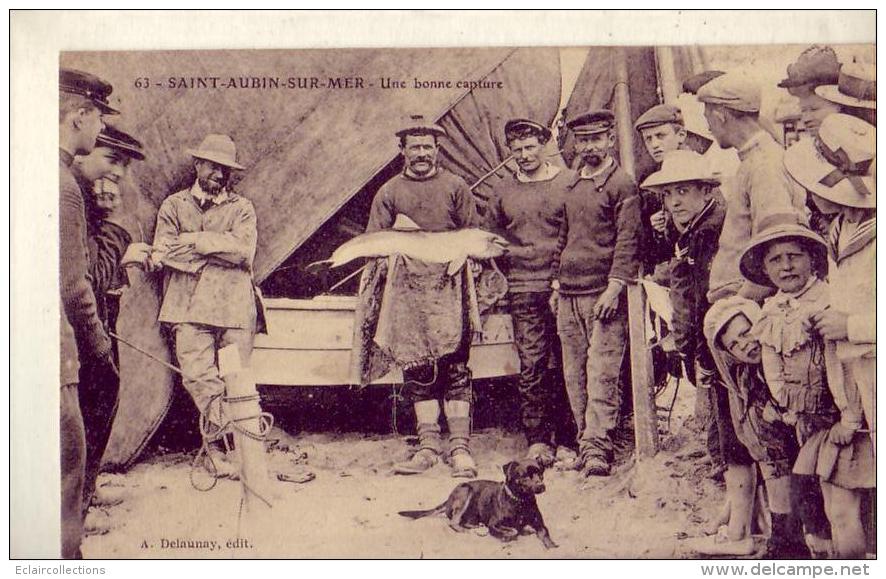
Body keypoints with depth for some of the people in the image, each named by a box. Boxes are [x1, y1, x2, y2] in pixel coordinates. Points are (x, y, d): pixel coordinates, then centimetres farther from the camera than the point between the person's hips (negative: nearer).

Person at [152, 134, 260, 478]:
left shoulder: (242, 208, 15)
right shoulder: (173, 206, 17)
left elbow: (243, 251, -3)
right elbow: (163, 252, 2)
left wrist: (193, 241, -4)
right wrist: (219, 251, -5)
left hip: (234, 306, 1)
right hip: (189, 306, 0)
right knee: (199, 378, -13)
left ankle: (217, 444, 7)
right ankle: (220, 443, 1)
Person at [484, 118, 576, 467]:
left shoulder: (568, 183, 3)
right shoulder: (502, 192, 12)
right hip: (524, 292, 2)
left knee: (561, 366, 0)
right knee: (531, 365, -1)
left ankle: (565, 442, 7)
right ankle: (537, 441, 3)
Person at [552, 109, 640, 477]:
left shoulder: (622, 185, -3)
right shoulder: (572, 186, 18)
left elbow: (628, 240, -9)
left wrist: (613, 288, -17)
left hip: (604, 294, -7)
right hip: (569, 295, 7)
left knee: (602, 373, -10)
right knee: (573, 374, 6)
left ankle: (597, 448, -11)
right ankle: (585, 442, 13)